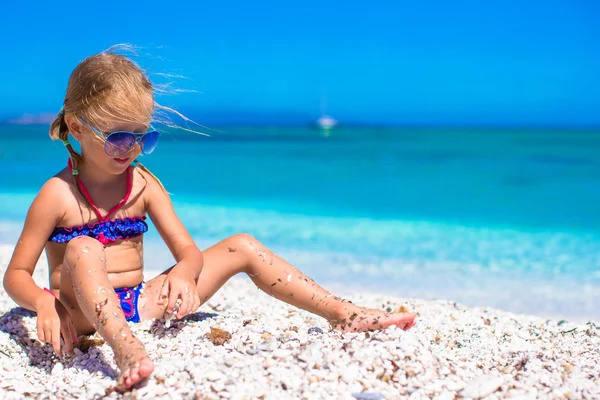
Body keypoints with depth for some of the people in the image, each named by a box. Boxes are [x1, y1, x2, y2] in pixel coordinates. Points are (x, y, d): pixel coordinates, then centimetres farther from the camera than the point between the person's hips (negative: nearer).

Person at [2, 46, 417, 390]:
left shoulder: (144, 184, 3)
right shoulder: (58, 194, -9)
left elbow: (190, 252, 1)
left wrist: (183, 273, -24)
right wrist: (43, 302, -31)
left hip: (137, 300, 5)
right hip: (82, 311, -4)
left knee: (242, 247, -2)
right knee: (83, 250, -38)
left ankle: (346, 314, -5)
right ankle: (125, 347, -57)